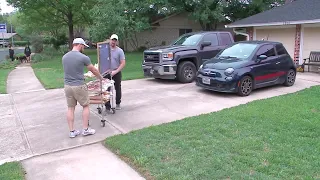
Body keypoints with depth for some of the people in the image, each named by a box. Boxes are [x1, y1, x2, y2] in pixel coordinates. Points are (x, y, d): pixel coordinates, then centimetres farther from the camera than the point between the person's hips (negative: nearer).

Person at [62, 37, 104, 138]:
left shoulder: (64, 57, 5)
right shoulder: (83, 57, -11)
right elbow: (94, 70, 1)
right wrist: (101, 78, 19)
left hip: (67, 86, 5)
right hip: (79, 86, -5)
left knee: (70, 108, 11)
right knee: (86, 106, 11)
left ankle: (72, 132, 16)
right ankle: (85, 130, 14)